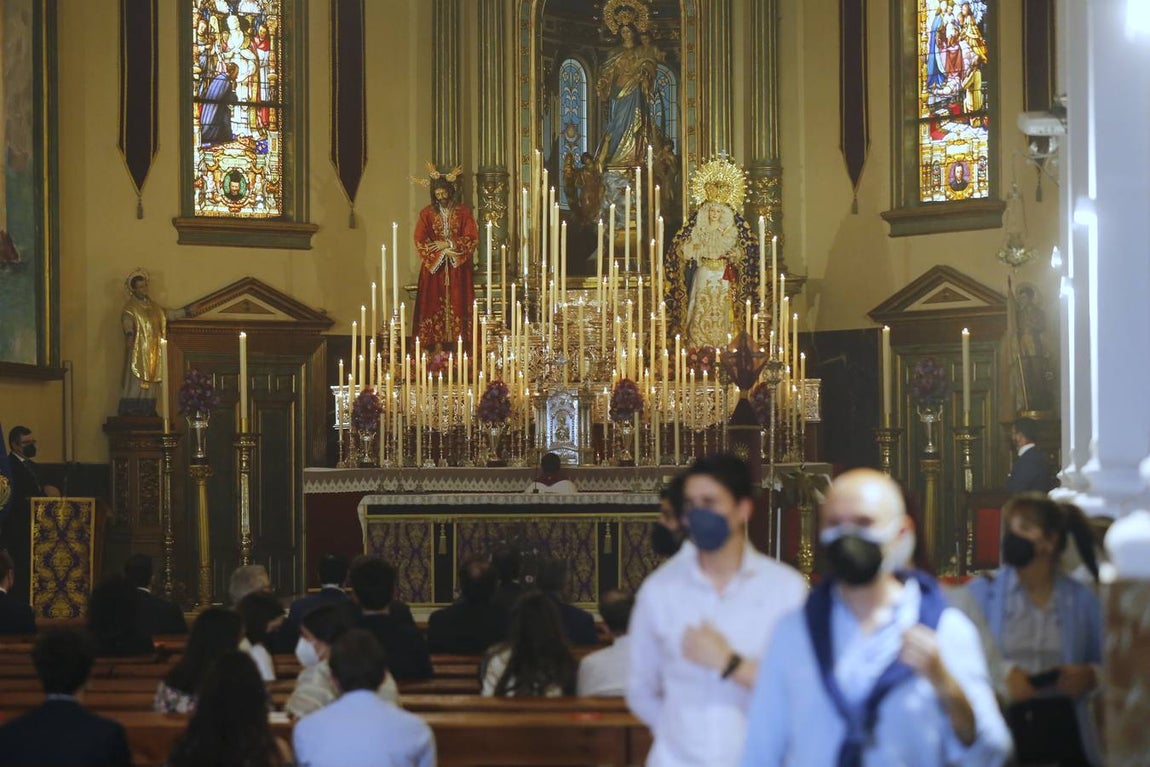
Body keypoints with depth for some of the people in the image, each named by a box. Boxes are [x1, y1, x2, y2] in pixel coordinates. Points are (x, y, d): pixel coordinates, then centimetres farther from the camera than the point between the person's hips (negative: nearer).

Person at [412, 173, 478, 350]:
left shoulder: (463, 212, 3)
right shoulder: (427, 213, 4)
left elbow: (472, 238, -3)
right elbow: (420, 240, -3)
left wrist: (448, 244, -10)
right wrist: (442, 251, -11)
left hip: (458, 268, 0)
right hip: (434, 266, 0)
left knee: (457, 303, -3)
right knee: (436, 304, -5)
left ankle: (457, 340, -3)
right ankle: (437, 341, -6)